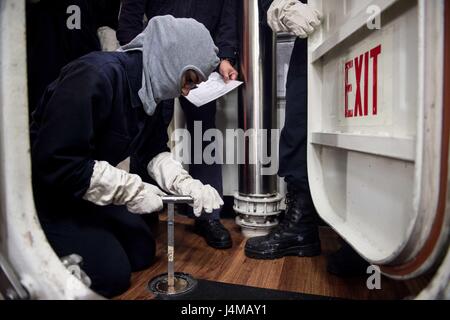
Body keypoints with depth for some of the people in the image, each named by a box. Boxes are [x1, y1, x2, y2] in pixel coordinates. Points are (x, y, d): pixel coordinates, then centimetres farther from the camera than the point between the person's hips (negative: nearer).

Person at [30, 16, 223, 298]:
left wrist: (186, 184, -16)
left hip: (89, 192, 8)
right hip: (46, 193, -8)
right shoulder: (97, 75, -29)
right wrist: (132, 190, -26)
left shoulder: (150, 91, -2)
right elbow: (54, 163, -32)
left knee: (142, 252, 10)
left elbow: (153, 151, 2)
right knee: (112, 274, -7)